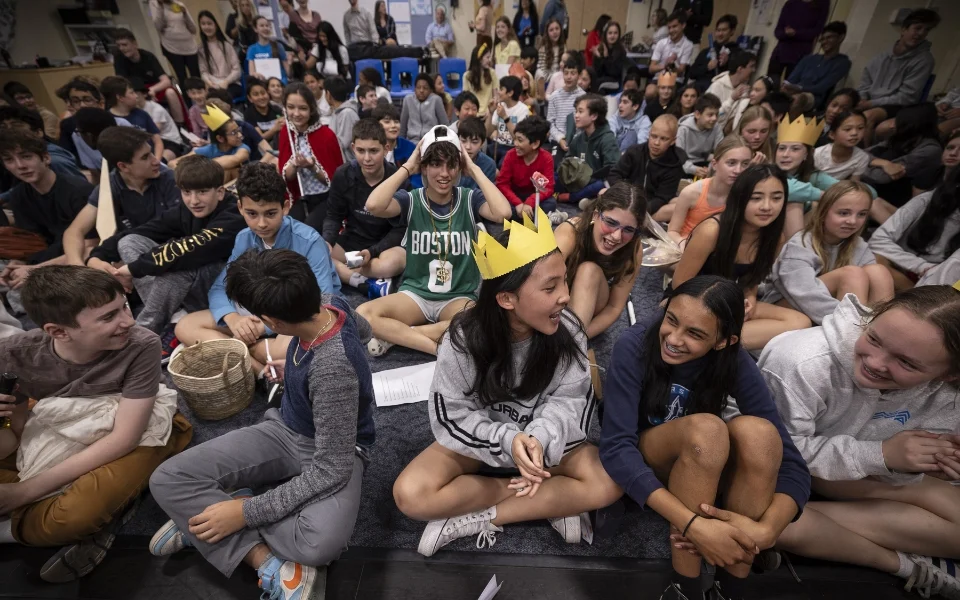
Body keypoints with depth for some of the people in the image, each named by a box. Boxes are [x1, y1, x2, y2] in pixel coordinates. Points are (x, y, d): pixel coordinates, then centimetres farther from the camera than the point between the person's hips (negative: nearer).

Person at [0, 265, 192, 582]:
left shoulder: (141, 346, -29)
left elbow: (123, 438, -26)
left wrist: (26, 490, -25)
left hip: (132, 441, -5)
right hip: (57, 440, 5)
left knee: (73, 516, -32)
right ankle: (105, 510, -11)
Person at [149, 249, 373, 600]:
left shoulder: (333, 369, -36)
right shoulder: (330, 303, -15)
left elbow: (333, 468, -28)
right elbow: (362, 329, 10)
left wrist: (247, 511, -22)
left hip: (335, 453, -7)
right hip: (285, 430, 7)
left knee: (322, 542, -38)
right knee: (167, 480, -10)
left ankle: (203, 518, -11)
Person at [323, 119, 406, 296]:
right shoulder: (343, 175, -5)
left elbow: (401, 228, -11)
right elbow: (333, 216, 3)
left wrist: (372, 251, -26)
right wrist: (327, 241, -19)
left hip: (386, 243, -4)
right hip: (352, 240, 4)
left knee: (392, 263, -40)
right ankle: (370, 284, -28)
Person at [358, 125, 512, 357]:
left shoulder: (469, 199, -4)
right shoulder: (411, 200, -4)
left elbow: (503, 213, -25)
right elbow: (373, 206, -25)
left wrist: (474, 169, -14)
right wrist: (407, 167, -13)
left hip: (459, 297, 0)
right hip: (415, 293, 1)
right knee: (364, 314, -26)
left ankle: (394, 335, -18)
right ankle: (444, 347, -20)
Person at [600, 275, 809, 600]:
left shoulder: (735, 362, -19)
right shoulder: (635, 346, -27)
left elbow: (792, 464, -19)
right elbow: (616, 447, -32)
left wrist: (765, 529, -38)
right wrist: (694, 525, -41)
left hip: (710, 468, 3)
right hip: (645, 465, -2)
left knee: (758, 431, -31)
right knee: (706, 429, -35)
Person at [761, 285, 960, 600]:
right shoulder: (801, 364, -36)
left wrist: (930, 457, -27)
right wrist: (879, 455, -32)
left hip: (858, 476, 5)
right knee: (784, 525, -34)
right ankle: (900, 564, -6)